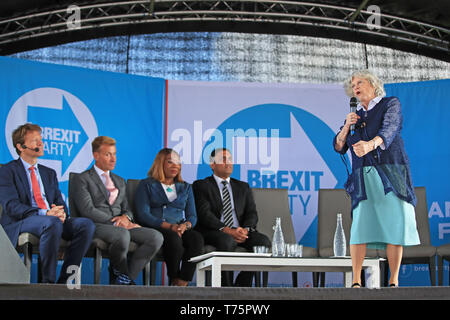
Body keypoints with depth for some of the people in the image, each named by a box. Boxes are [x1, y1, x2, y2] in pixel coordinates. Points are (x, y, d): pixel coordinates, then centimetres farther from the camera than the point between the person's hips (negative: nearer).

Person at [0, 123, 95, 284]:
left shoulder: (49, 173, 26)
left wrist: (61, 213, -9)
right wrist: (45, 214, -22)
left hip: (54, 220, 6)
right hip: (21, 223, -6)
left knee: (86, 224, -23)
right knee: (52, 223, -39)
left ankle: (64, 280, -21)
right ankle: (48, 281, -28)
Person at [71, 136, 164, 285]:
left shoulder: (120, 182, 26)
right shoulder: (82, 179, 5)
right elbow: (87, 211, -7)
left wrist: (125, 217, -4)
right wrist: (115, 223, -14)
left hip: (122, 227, 6)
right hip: (96, 226, -6)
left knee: (156, 237, -21)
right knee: (122, 234, -40)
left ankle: (123, 279, -15)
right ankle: (121, 274, -10)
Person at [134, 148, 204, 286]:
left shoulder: (185, 187, 24)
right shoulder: (146, 185, 12)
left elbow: (192, 216, 16)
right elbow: (143, 215, -2)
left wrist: (185, 225, -10)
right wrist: (170, 226, -14)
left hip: (181, 230, 3)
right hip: (155, 230, -3)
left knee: (197, 238, -31)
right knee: (174, 238, -37)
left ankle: (181, 283, -34)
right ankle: (173, 280, -22)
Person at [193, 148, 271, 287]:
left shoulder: (243, 187, 24)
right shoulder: (201, 185, 10)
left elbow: (252, 213, 12)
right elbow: (204, 213, -5)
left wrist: (245, 229, -12)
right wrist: (227, 230, -20)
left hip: (241, 232, 4)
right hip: (214, 232, -4)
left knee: (263, 241, -26)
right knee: (226, 241, -38)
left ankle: (241, 287, -17)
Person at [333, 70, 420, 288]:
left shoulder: (391, 104, 9)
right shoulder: (354, 116, 22)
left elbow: (389, 129, -11)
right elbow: (339, 147, 17)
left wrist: (371, 144, -32)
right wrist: (346, 127, -1)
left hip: (391, 173, -2)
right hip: (363, 177, 2)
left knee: (396, 224, -10)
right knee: (360, 225, -12)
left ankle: (393, 282, -5)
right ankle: (356, 281, -12)